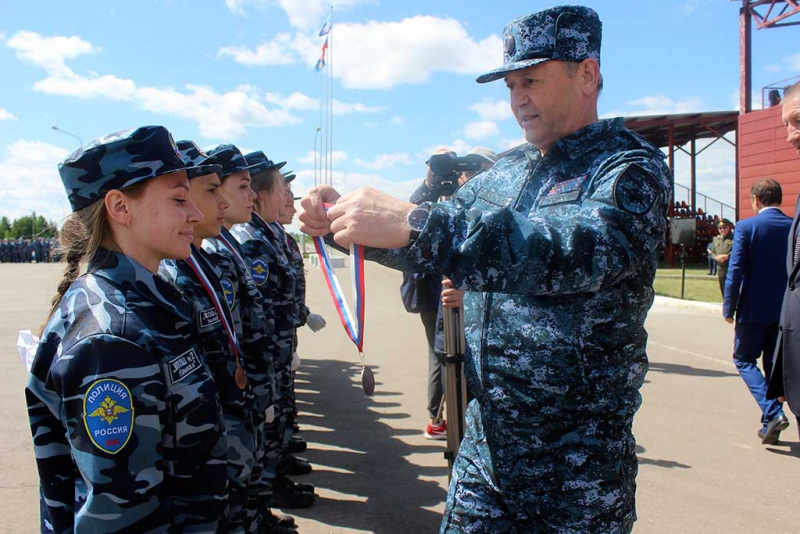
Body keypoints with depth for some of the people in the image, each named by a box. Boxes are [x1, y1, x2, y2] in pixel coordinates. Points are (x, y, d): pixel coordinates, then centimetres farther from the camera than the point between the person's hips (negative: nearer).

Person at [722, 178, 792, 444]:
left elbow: (735, 270, -12)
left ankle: (773, 412, -8)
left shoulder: (746, 226, -9)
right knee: (774, 365, 15)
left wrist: (728, 308, -4)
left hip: (754, 308, -4)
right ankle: (770, 426, 20)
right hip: (786, 311, 5)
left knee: (744, 360, 10)